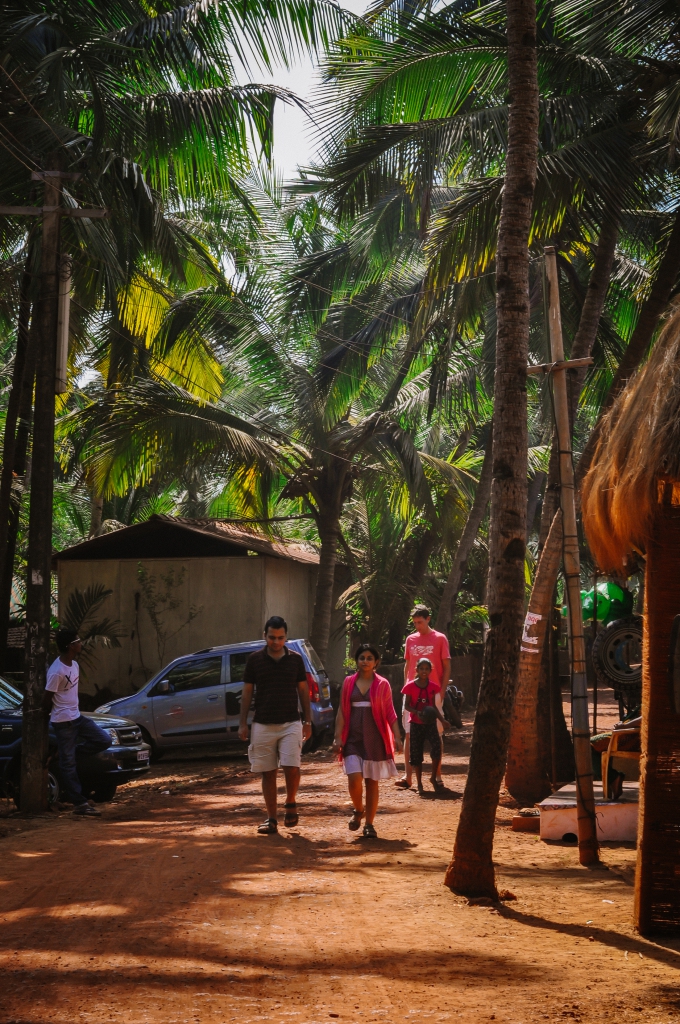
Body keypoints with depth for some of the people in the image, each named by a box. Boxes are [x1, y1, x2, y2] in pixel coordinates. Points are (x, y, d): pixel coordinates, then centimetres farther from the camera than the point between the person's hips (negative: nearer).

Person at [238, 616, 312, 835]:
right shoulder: (255, 659, 1)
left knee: (292, 767, -14)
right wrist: (243, 724, 0)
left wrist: (307, 721, 5)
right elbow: (247, 692, 5)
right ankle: (271, 818, 13)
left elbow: (303, 690, 9)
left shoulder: (295, 659, 3)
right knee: (268, 772, 4)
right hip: (262, 725, 0)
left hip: (290, 723, 0)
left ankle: (291, 804, 12)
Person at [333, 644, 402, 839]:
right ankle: (358, 810, 16)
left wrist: (397, 737, -4)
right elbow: (342, 711, 6)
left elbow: (390, 713, 3)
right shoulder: (349, 682, 5)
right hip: (353, 739, 1)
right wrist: (338, 737, 0)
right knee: (354, 779, -13)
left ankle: (369, 824, 15)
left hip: (375, 740, 0)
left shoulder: (382, 684, 2)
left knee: (372, 782, 4)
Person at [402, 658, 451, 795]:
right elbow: (407, 705, -4)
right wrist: (417, 712, -22)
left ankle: (434, 777, 3)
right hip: (416, 724, -1)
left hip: (430, 723, 1)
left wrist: (442, 720, 4)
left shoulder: (433, 686, 1)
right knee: (416, 754, 2)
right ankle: (419, 784, 16)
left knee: (437, 748, -17)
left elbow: (433, 706, 10)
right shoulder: (410, 687, -7)